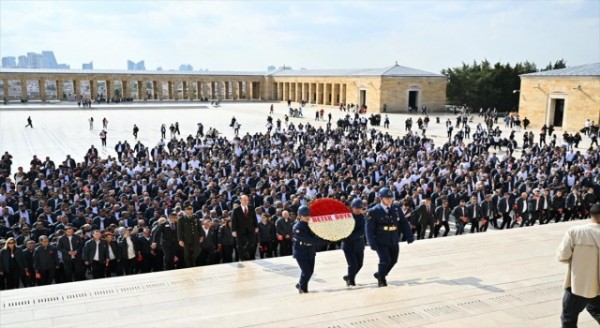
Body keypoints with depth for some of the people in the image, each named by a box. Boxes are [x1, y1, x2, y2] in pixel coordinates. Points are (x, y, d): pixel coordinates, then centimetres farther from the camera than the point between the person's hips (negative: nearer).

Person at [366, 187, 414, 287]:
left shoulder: (396, 209, 3)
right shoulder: (374, 211, -12)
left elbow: (403, 223, 9)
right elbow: (369, 228, -10)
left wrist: (410, 236, 3)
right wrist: (372, 243, -14)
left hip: (394, 241, 5)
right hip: (381, 242, -5)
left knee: (393, 260, 11)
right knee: (385, 260, -10)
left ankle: (380, 274, 37)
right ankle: (381, 279, 18)